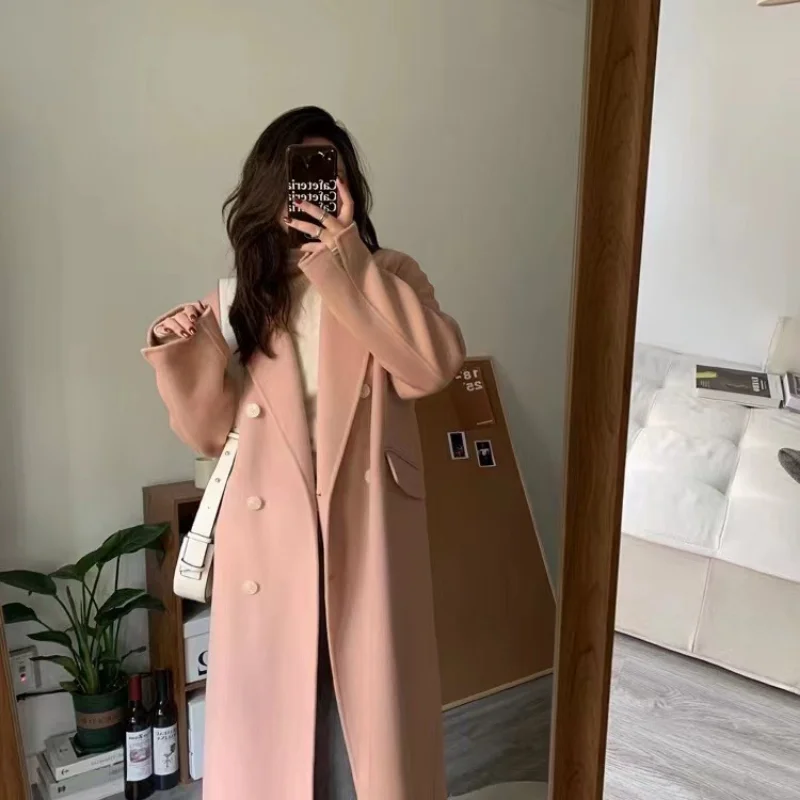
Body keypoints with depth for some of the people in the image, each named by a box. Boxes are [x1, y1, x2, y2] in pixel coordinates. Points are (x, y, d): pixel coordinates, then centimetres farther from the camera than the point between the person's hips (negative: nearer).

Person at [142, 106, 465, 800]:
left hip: (364, 543, -1)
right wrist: (179, 358, -12)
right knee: (273, 718, 13)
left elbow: (436, 365, -20)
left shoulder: (390, 279, 0)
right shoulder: (238, 300, 5)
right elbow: (210, 432, 5)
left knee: (370, 717, 11)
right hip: (272, 549, 2)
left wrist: (351, 263, -23)